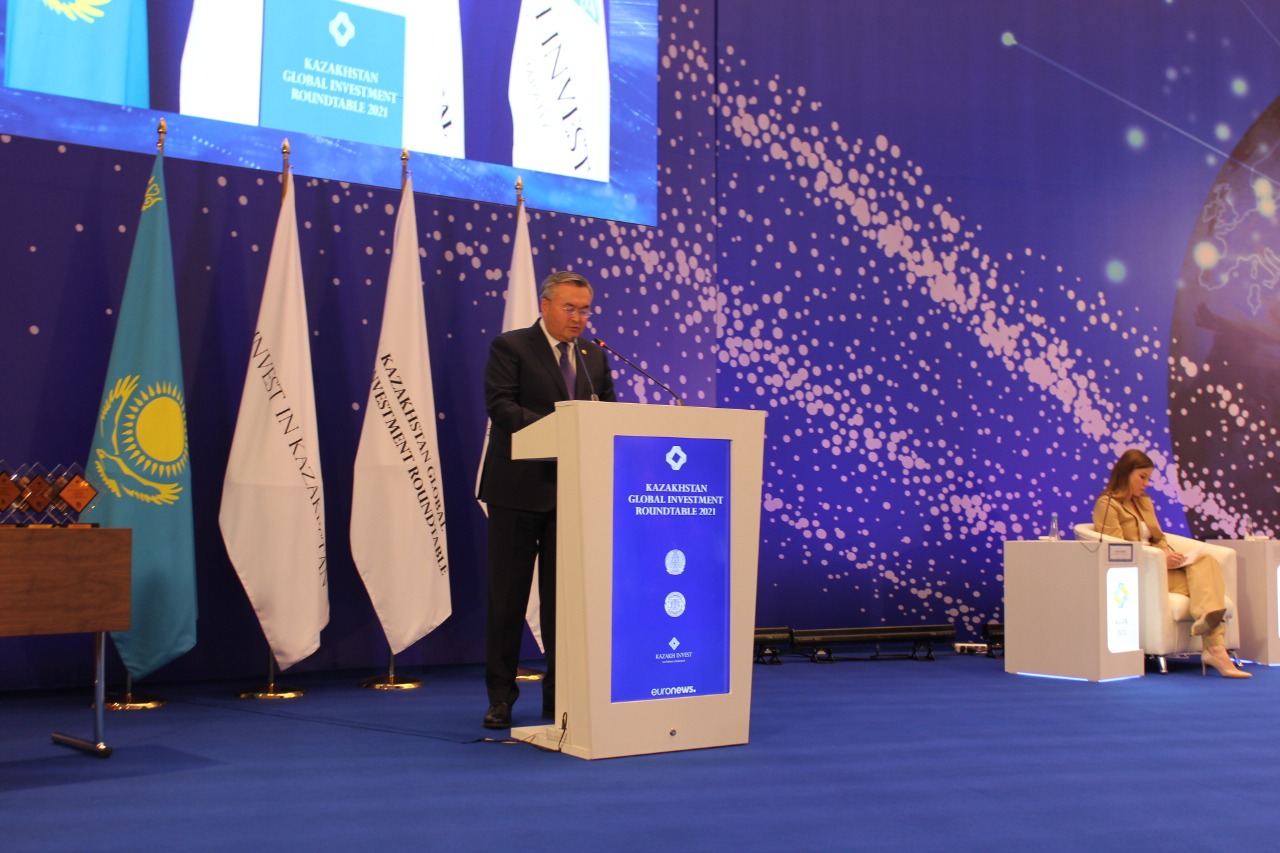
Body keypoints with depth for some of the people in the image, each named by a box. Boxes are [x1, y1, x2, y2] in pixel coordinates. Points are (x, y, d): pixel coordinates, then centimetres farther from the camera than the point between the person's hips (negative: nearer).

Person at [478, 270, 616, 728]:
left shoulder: (595, 356, 14)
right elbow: (501, 406, -14)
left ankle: (560, 695, 17)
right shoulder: (510, 347, -2)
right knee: (508, 595, 3)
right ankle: (501, 696, 12)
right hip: (519, 488, -4)